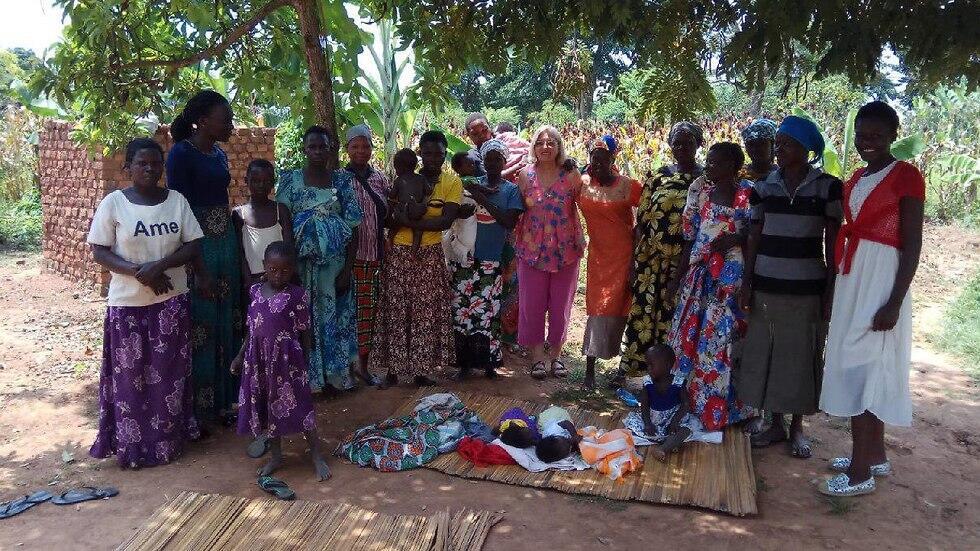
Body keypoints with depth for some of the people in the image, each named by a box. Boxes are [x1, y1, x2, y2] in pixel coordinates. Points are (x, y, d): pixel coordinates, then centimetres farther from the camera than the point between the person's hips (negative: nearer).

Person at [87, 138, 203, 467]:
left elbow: (193, 246, -1)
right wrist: (138, 272, -19)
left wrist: (160, 265, -17)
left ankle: (168, 440, 23)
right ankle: (132, 446, 19)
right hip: (128, 303, -2)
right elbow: (99, 252, -5)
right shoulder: (114, 202, -5)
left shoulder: (177, 200, 1)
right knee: (131, 375, 6)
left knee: (169, 373, 9)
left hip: (172, 300, 2)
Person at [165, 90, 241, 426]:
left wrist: (234, 252, 15)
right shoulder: (181, 153, -12)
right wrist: (199, 270, -20)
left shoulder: (219, 155, 11)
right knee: (199, 328, 1)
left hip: (226, 244, 8)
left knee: (225, 325, 12)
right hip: (196, 248, -7)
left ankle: (221, 401, 25)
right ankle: (196, 411, 15)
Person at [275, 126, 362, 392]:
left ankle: (336, 373, 22)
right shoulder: (290, 179, 0)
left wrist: (347, 269, -7)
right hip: (302, 264, -1)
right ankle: (308, 377, 17)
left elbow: (353, 227, 0)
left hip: (334, 265, 1)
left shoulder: (343, 179, 2)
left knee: (334, 317, 9)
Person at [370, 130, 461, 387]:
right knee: (395, 310, 3)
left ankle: (421, 369, 15)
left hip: (430, 254, -1)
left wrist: (409, 221, -17)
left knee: (427, 312, 3)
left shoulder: (452, 182, -1)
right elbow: (392, 216, -1)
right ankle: (392, 369, 14)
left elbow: (446, 220, -12)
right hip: (399, 253, 1)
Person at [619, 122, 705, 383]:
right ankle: (628, 366, 20)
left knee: (677, 316, 5)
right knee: (643, 311, 6)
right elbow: (641, 222, 4)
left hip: (687, 263, -1)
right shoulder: (657, 178, 5)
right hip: (651, 259, 1)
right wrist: (633, 261, -1)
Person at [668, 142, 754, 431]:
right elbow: (690, 238, 11)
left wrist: (734, 239, -22)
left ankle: (720, 407, 11)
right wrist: (679, 275, 8)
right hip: (700, 273, 5)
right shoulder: (701, 191, 9)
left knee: (722, 337, -3)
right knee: (692, 334, 7)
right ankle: (694, 399, 22)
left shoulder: (747, 193, -4)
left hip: (731, 275, -5)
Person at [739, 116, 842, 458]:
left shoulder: (828, 187, -2)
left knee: (801, 356, 6)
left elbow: (833, 243, -1)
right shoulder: (764, 186, 5)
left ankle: (797, 427, 23)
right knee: (765, 353, 6)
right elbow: (754, 238, 6)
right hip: (766, 287, 3)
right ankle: (776, 424, 22)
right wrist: (746, 283, 0)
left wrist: (831, 291, -5)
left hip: (807, 288, -2)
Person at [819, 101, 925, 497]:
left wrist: (895, 302, -18)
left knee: (860, 369, -6)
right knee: (865, 369, 14)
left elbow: (912, 246, -13)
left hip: (881, 279, -8)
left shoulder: (906, 176, -9)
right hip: (852, 277, 8)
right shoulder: (856, 179, 13)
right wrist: (836, 288, 14)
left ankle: (860, 471, 3)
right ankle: (875, 454, 28)